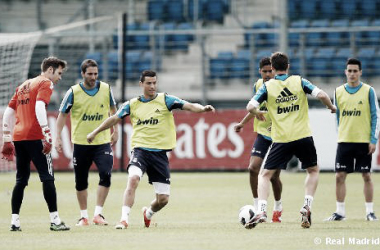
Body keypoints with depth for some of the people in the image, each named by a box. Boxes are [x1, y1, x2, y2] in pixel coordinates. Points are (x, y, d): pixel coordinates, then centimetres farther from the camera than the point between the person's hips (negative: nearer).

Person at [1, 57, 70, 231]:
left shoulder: (23, 86, 23)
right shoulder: (46, 84, 0)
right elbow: (39, 107, -17)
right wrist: (47, 136, -22)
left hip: (18, 137, 7)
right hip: (34, 137, -7)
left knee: (21, 179, 11)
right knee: (47, 177, -4)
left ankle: (14, 221, 7)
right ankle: (54, 220, -7)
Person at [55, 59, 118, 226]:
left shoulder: (106, 89, -1)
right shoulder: (73, 92, -6)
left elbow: (113, 109, 16)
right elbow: (62, 114, 2)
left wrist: (115, 131, 17)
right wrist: (58, 138, -4)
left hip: (103, 142, 0)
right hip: (80, 143, 0)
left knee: (106, 175, -17)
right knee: (81, 182, 6)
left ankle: (98, 214, -11)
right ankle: (84, 216, 21)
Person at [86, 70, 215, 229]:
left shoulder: (165, 100, 0)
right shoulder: (132, 104, 7)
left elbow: (188, 106, -11)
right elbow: (114, 119, 19)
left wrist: (202, 109, -31)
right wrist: (95, 133, 22)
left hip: (160, 153, 0)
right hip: (140, 149, 0)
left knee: (163, 199, 2)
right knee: (133, 179, -30)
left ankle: (148, 213, 37)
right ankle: (124, 219, -27)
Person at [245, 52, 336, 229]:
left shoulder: (268, 87, 1)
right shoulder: (299, 81, 2)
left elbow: (250, 106, -7)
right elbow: (321, 95, -8)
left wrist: (257, 113, 16)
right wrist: (331, 107, 11)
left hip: (281, 139, -1)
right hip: (303, 136, 1)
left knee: (265, 174, 8)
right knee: (313, 170, 22)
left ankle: (261, 211, -10)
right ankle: (307, 207, 5)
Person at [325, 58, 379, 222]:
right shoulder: (339, 92, 7)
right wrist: (340, 134, 12)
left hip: (364, 141, -2)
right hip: (344, 141, 2)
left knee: (366, 176, 1)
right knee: (339, 176, -2)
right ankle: (340, 212, 5)